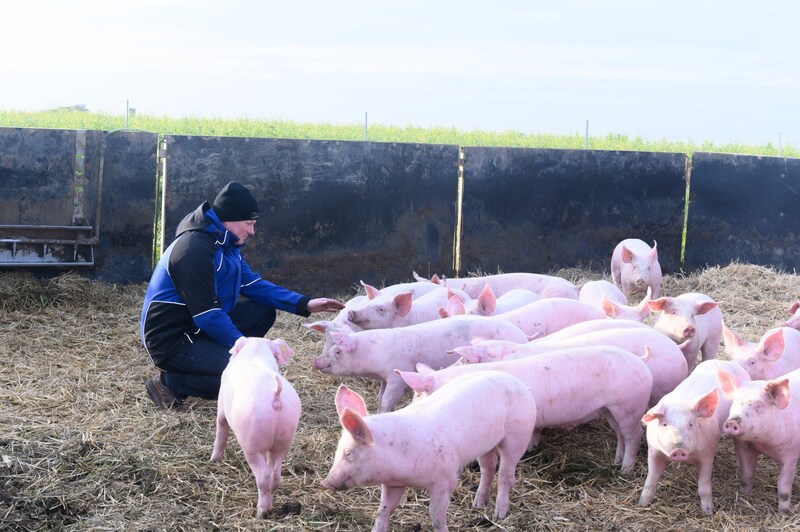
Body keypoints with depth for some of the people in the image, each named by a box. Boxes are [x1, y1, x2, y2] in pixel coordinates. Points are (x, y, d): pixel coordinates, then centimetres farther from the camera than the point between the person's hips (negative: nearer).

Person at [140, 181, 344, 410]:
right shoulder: (195, 249, -24)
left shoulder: (226, 244, 7)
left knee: (264, 311, 6)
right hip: (170, 341, -10)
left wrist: (304, 304, 2)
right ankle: (170, 383, -10)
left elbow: (253, 284, 11)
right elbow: (208, 315, -25)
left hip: (198, 328, 10)